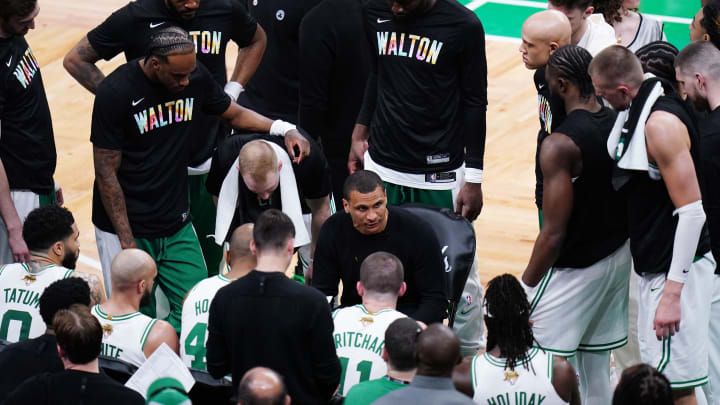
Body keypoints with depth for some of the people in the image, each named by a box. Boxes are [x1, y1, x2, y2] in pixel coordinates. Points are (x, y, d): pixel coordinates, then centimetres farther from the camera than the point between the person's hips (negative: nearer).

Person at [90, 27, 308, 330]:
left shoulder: (195, 77, -3)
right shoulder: (115, 92, -18)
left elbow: (235, 115, 16)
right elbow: (106, 173, -14)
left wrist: (284, 129, -3)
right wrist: (127, 242, -15)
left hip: (176, 226, 5)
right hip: (126, 228, -5)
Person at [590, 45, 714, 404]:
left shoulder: (662, 124, -21)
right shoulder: (637, 113, 8)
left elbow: (692, 210, -24)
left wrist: (672, 293, -24)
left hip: (677, 269, -10)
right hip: (654, 266, 10)